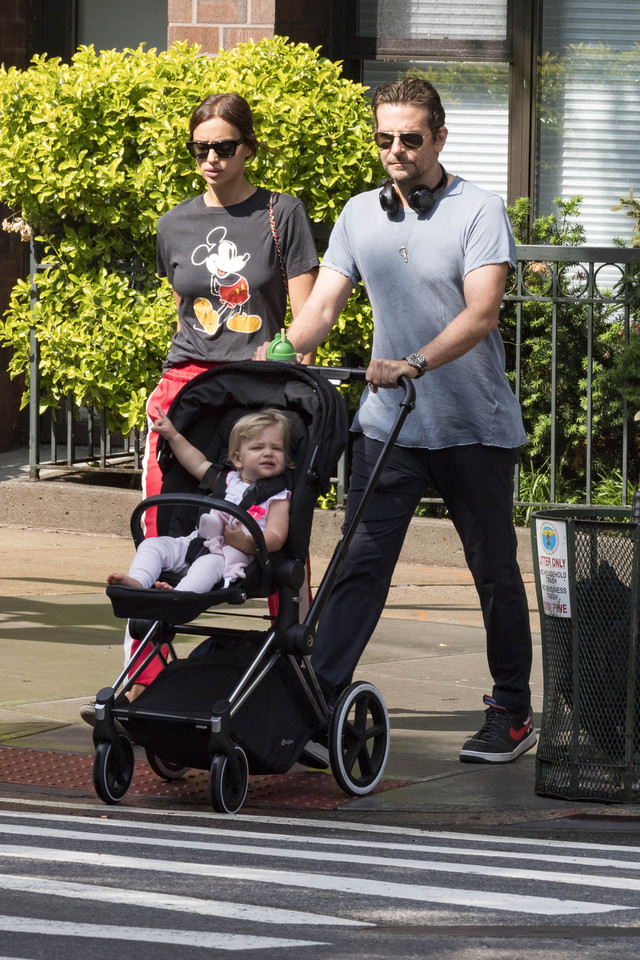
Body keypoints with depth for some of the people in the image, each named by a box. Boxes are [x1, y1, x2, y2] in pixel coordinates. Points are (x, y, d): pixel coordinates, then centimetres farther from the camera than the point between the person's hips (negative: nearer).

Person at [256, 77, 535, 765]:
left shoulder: (478, 212, -7)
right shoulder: (359, 215, 9)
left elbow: (481, 313, -18)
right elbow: (323, 303, 7)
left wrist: (415, 363, -31)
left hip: (475, 425, -3)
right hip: (386, 423, 3)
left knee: (495, 572, 6)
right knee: (361, 562, -6)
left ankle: (512, 715, 17)